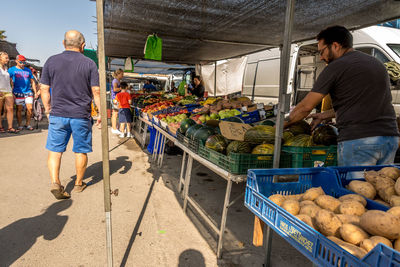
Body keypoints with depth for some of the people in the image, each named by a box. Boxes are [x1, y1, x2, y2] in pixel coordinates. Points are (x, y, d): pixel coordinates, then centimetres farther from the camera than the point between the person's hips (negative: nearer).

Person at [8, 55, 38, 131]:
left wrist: (35, 92, 12)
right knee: (19, 109, 1)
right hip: (18, 93, -3)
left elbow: (32, 82, 17)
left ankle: (28, 124, 11)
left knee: (30, 109, -3)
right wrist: (11, 93, -8)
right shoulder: (12, 70, 4)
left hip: (28, 92, 3)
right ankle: (20, 125, 11)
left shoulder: (28, 70, 14)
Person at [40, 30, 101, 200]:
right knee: (81, 151, 11)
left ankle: (55, 183, -1)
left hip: (58, 115, 1)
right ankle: (79, 184, 24)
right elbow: (96, 91, -6)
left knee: (55, 150, 11)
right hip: (81, 116, -1)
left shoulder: (51, 61, 3)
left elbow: (44, 89, 5)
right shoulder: (89, 64, -2)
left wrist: (48, 109, 18)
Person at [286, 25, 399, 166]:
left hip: (357, 140, -8)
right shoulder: (377, 63, 19)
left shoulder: (335, 67, -5)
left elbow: (306, 106, -5)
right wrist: (324, 115, 27)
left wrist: (282, 124, 9)